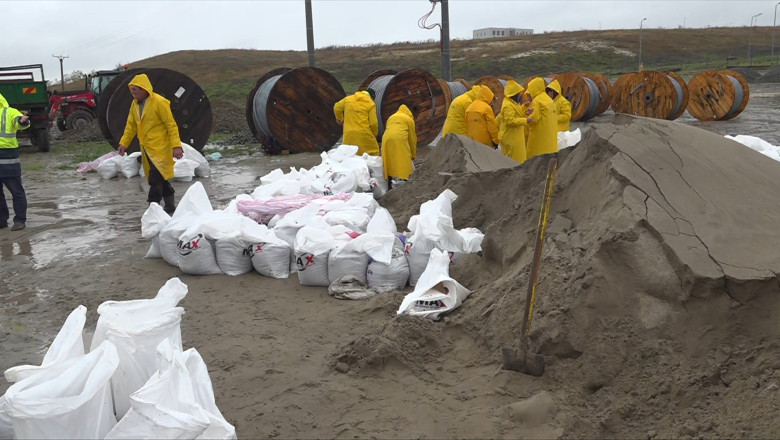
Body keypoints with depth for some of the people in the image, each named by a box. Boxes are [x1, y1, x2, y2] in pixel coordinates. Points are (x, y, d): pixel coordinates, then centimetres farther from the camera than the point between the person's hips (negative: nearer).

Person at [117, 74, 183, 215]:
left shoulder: (159, 102, -13)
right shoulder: (135, 104, 10)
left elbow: (171, 125, -14)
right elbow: (131, 125, 15)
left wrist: (176, 146, -20)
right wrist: (124, 143, 5)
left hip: (160, 149, -7)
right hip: (146, 149, 7)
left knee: (155, 180, -12)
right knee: (160, 179, 13)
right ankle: (170, 207, 22)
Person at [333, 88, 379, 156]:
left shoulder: (348, 99, 10)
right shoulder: (371, 104, 0)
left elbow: (337, 108, 21)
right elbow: (373, 123, -4)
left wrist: (340, 119, 39)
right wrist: (374, 135, 13)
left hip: (349, 135, 2)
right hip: (364, 135, -2)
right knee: (373, 153, 9)